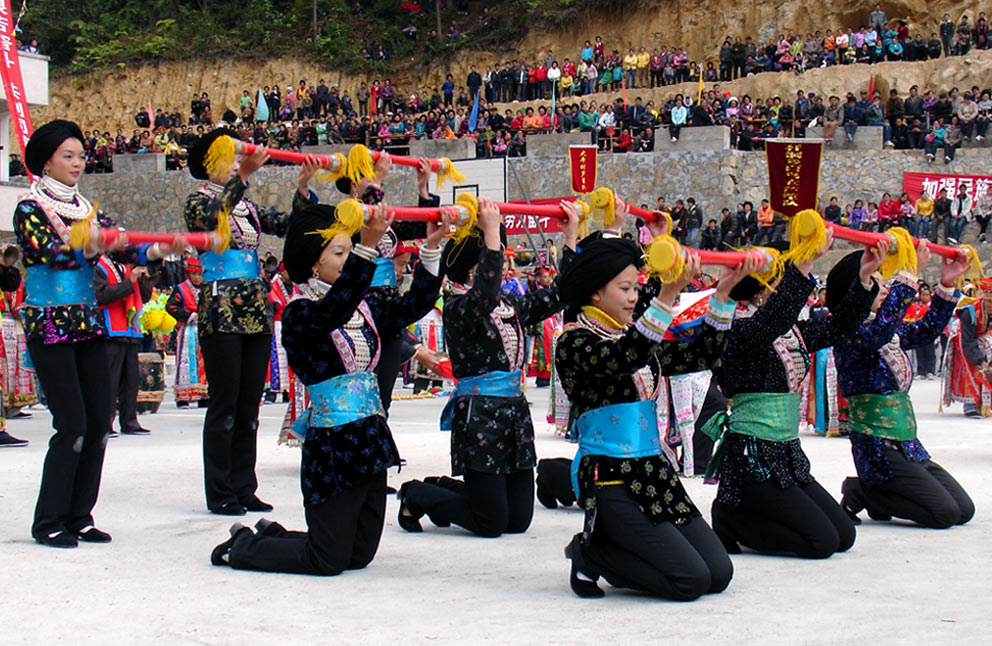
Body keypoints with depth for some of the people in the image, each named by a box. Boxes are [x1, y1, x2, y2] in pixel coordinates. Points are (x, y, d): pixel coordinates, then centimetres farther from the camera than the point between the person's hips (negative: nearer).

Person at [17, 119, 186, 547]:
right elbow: (50, 250, -22)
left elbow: (120, 248, 3)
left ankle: (79, 516, 12)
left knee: (99, 423, 2)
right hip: (49, 326, -6)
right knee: (72, 424, -10)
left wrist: (157, 251, -16)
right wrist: (94, 247, -38)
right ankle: (48, 523, 1)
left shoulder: (84, 208, 14)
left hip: (88, 324, 7)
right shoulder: (30, 208, -5)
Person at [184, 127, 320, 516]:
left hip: (256, 311, 6)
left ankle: (244, 489, 14)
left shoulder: (248, 207, 17)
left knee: (249, 406, 8)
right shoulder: (199, 201, -1)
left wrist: (302, 188, -7)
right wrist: (242, 176, -30)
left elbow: (289, 225, 7)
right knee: (224, 404, -4)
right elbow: (212, 217, -24)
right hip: (220, 311, -6)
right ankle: (220, 494, 2)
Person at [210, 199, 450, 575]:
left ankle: (272, 534, 32)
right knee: (329, 560, -2)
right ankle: (242, 546, 20)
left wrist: (431, 249, -5)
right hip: (332, 445, -8)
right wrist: (368, 246, -40)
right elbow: (335, 308, -30)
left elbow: (413, 305, 5)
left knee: (360, 555, 14)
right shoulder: (299, 314, -11)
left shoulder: (365, 308, 12)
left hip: (370, 440, 8)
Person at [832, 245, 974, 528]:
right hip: (878, 447, -9)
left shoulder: (892, 334, 12)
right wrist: (910, 272, -32)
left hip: (907, 444, 9)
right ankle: (861, 493, 1)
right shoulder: (850, 335, -15)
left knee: (964, 510, 4)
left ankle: (873, 496, 14)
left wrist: (946, 284, 12)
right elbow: (881, 327, -35)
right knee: (945, 513, -15)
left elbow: (926, 330, 24)